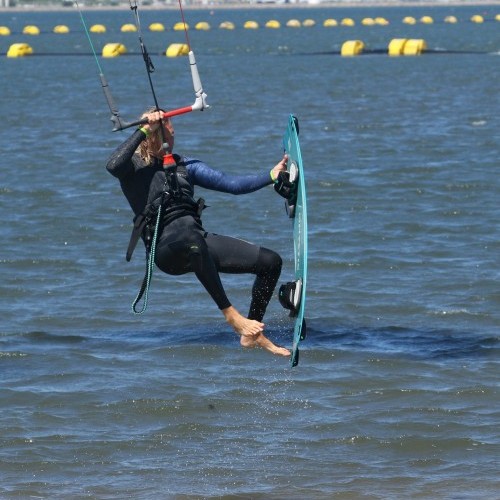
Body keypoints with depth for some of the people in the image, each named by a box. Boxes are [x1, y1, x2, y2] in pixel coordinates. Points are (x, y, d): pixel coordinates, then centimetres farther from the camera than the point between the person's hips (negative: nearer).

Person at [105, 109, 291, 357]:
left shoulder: (183, 165, 18)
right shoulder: (133, 167, 2)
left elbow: (232, 184, 14)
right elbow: (112, 165, -23)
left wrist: (271, 176, 1)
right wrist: (144, 130, -18)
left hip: (197, 240, 7)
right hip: (166, 247, -7)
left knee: (271, 261, 0)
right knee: (191, 239, -44)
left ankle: (251, 335, 11)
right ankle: (231, 315, -38)